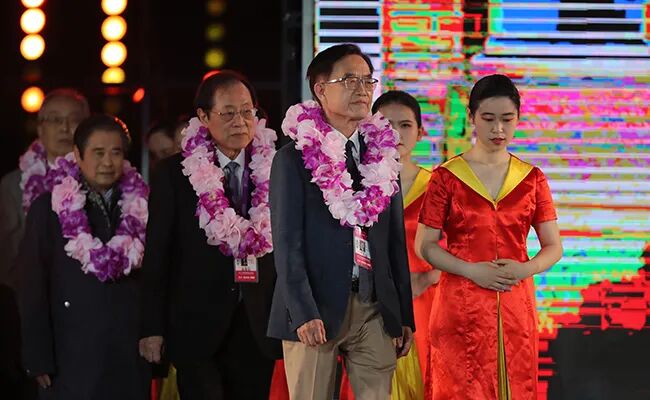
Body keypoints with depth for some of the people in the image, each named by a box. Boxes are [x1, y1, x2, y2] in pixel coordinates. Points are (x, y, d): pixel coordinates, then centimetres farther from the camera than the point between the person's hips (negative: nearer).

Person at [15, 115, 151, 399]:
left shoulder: (142, 207, 6)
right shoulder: (48, 208, 0)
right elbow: (32, 288, -1)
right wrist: (39, 359, -7)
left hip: (132, 355, 2)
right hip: (73, 356, -2)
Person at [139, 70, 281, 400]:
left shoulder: (273, 169, 6)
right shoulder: (173, 174, 0)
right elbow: (156, 257, 1)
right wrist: (153, 329, -3)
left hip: (258, 331, 3)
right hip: (198, 329, -2)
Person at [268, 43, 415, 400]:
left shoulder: (383, 156, 13)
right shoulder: (294, 158, -1)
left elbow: (396, 241, 15)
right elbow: (286, 242, -7)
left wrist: (405, 316, 11)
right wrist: (303, 313, -17)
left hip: (376, 308, 4)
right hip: (316, 309, -4)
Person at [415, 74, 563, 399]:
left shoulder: (532, 179, 7)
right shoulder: (447, 177, 0)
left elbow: (554, 247, 8)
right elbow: (424, 246, -1)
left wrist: (525, 269, -12)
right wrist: (471, 270, -15)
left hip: (515, 306, 2)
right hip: (461, 303, -2)